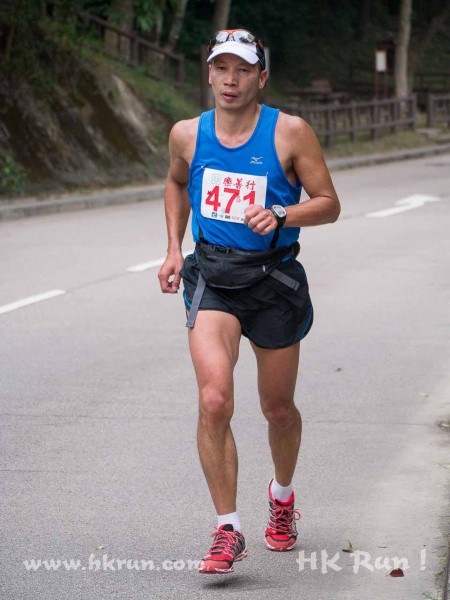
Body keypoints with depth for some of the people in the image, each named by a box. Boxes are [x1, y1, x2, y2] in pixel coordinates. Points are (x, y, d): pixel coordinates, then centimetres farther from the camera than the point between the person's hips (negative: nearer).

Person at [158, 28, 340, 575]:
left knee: (277, 408, 13)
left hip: (274, 280, -1)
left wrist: (280, 215, -21)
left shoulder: (290, 133, -7)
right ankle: (227, 531, -11)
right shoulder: (187, 134, 2)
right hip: (211, 276, 1)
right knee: (214, 401, -18)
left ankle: (282, 495, 44)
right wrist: (174, 250, 13)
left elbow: (329, 204, -3)